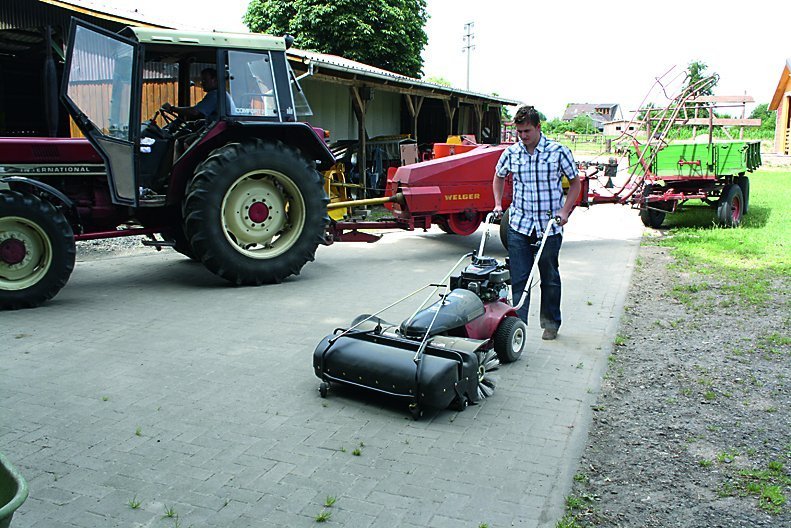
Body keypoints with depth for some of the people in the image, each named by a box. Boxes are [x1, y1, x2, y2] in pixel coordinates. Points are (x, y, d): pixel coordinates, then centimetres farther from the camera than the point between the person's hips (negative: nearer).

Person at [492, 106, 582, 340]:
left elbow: (575, 183, 3)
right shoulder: (511, 152, 2)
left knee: (549, 277, 11)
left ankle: (551, 323, 27)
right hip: (519, 224, 2)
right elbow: (499, 177, 20)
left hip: (549, 227, -2)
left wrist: (564, 211, -9)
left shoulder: (559, 152, -6)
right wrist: (498, 204, 9)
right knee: (518, 278, 0)